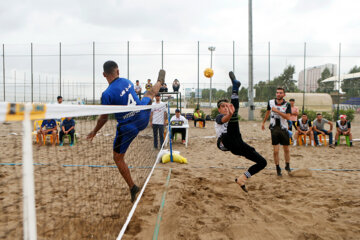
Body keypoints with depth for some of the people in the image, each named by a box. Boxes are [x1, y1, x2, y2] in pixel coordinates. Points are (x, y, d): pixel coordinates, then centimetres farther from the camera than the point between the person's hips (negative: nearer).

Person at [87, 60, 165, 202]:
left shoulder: (107, 94, -22)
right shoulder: (127, 81, -5)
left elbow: (104, 118, -14)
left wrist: (94, 132, 3)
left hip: (127, 128, -6)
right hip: (143, 118, 6)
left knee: (118, 159, 13)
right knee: (150, 92, 36)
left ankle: (132, 188, 16)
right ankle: (160, 81, 69)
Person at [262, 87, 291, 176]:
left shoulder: (287, 105, -6)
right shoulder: (270, 102, 1)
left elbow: (288, 117, -18)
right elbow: (268, 112, 20)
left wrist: (277, 111, -23)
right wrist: (263, 122, 29)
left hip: (284, 128, 0)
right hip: (274, 128, 0)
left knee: (286, 149, 9)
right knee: (276, 151, -4)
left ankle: (287, 166, 30)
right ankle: (278, 168, 10)